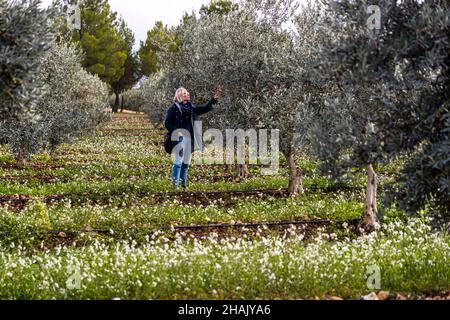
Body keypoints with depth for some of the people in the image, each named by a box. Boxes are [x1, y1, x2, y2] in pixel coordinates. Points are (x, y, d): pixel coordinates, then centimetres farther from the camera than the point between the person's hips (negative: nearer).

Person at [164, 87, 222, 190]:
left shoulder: (191, 107, 16)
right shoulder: (174, 108, -2)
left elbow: (205, 108, 17)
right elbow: (167, 123, -4)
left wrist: (214, 99, 7)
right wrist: (175, 131, -19)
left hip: (189, 137, 6)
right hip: (180, 137, -6)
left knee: (186, 162, 8)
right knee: (179, 160, -10)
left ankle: (184, 184, 15)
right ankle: (175, 184, -6)